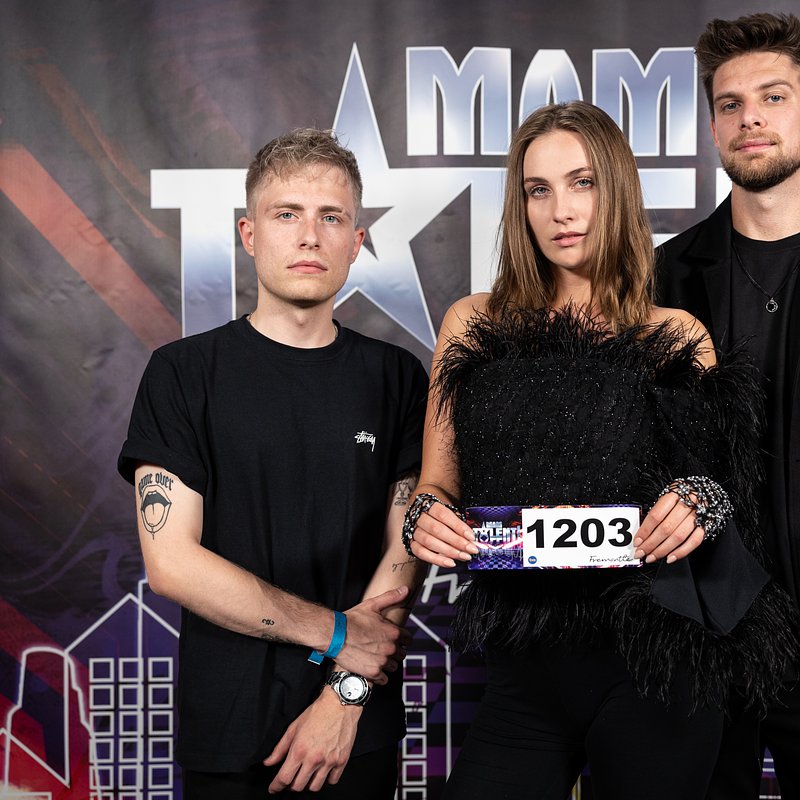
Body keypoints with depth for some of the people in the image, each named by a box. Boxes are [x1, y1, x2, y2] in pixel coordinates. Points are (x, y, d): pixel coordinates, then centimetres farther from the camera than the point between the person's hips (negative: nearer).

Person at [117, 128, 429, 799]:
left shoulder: (396, 378, 2)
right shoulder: (183, 373, -4)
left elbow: (404, 549, -1)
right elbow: (172, 561, -11)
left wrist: (346, 693, -12)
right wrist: (339, 634, -11)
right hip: (229, 734, -1)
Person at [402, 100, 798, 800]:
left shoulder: (676, 337, 2)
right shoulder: (473, 325, 5)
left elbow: (722, 481, 9)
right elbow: (437, 485, 9)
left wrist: (700, 504, -14)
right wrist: (425, 517, -13)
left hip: (652, 668, -1)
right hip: (523, 670, 1)